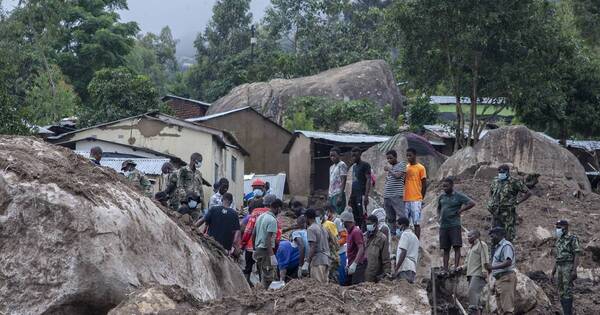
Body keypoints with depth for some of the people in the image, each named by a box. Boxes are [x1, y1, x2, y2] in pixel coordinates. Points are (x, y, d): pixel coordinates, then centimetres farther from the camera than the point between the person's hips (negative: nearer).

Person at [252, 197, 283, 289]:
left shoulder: (260, 217, 13)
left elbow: (253, 234, 16)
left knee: (262, 276, 16)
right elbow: (268, 238, -21)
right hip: (266, 250, -9)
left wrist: (255, 249, 23)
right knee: (268, 276, -5)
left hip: (258, 249, 9)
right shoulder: (272, 220, -15)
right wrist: (271, 255, -22)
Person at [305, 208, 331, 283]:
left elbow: (313, 247, -17)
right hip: (326, 259, 9)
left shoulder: (311, 229, -9)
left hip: (317, 261, -9)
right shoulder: (323, 228, 18)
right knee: (325, 283, 9)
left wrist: (308, 260, -13)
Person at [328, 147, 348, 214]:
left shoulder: (342, 165, -5)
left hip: (338, 195, -8)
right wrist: (329, 196, 16)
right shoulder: (331, 167, 20)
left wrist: (340, 196, -18)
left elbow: (343, 181, -12)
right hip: (331, 195, 8)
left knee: (338, 214, -12)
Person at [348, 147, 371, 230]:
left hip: (361, 195, -8)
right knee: (355, 217, 6)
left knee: (362, 216, -12)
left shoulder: (365, 165, -4)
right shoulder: (354, 167, 21)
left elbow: (368, 180, -12)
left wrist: (366, 196, -20)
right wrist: (350, 197, 19)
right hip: (354, 195, 8)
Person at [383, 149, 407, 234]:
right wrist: (384, 198, 19)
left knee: (401, 216, -11)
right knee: (390, 218, 8)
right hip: (387, 195, 7)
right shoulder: (390, 167, 21)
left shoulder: (401, 164, 2)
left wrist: (389, 170, -1)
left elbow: (398, 175, -15)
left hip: (397, 195, -7)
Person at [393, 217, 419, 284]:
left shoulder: (405, 234, -4)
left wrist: (396, 269, -16)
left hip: (405, 269, -9)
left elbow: (403, 253, -14)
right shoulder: (415, 236, 24)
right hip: (413, 269, 9)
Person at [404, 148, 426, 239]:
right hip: (406, 200, 5)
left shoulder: (421, 168, -3)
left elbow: (424, 184, -1)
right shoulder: (405, 168, 13)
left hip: (416, 200, -5)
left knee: (416, 223, -3)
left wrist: (421, 198, -1)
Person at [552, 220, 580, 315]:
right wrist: (554, 268, 19)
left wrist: (575, 270, -21)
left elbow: (577, 255, -14)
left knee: (567, 291, -10)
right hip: (560, 268, 8)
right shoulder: (559, 240, 15)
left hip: (569, 268, -8)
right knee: (561, 291, 6)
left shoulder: (573, 239, -10)